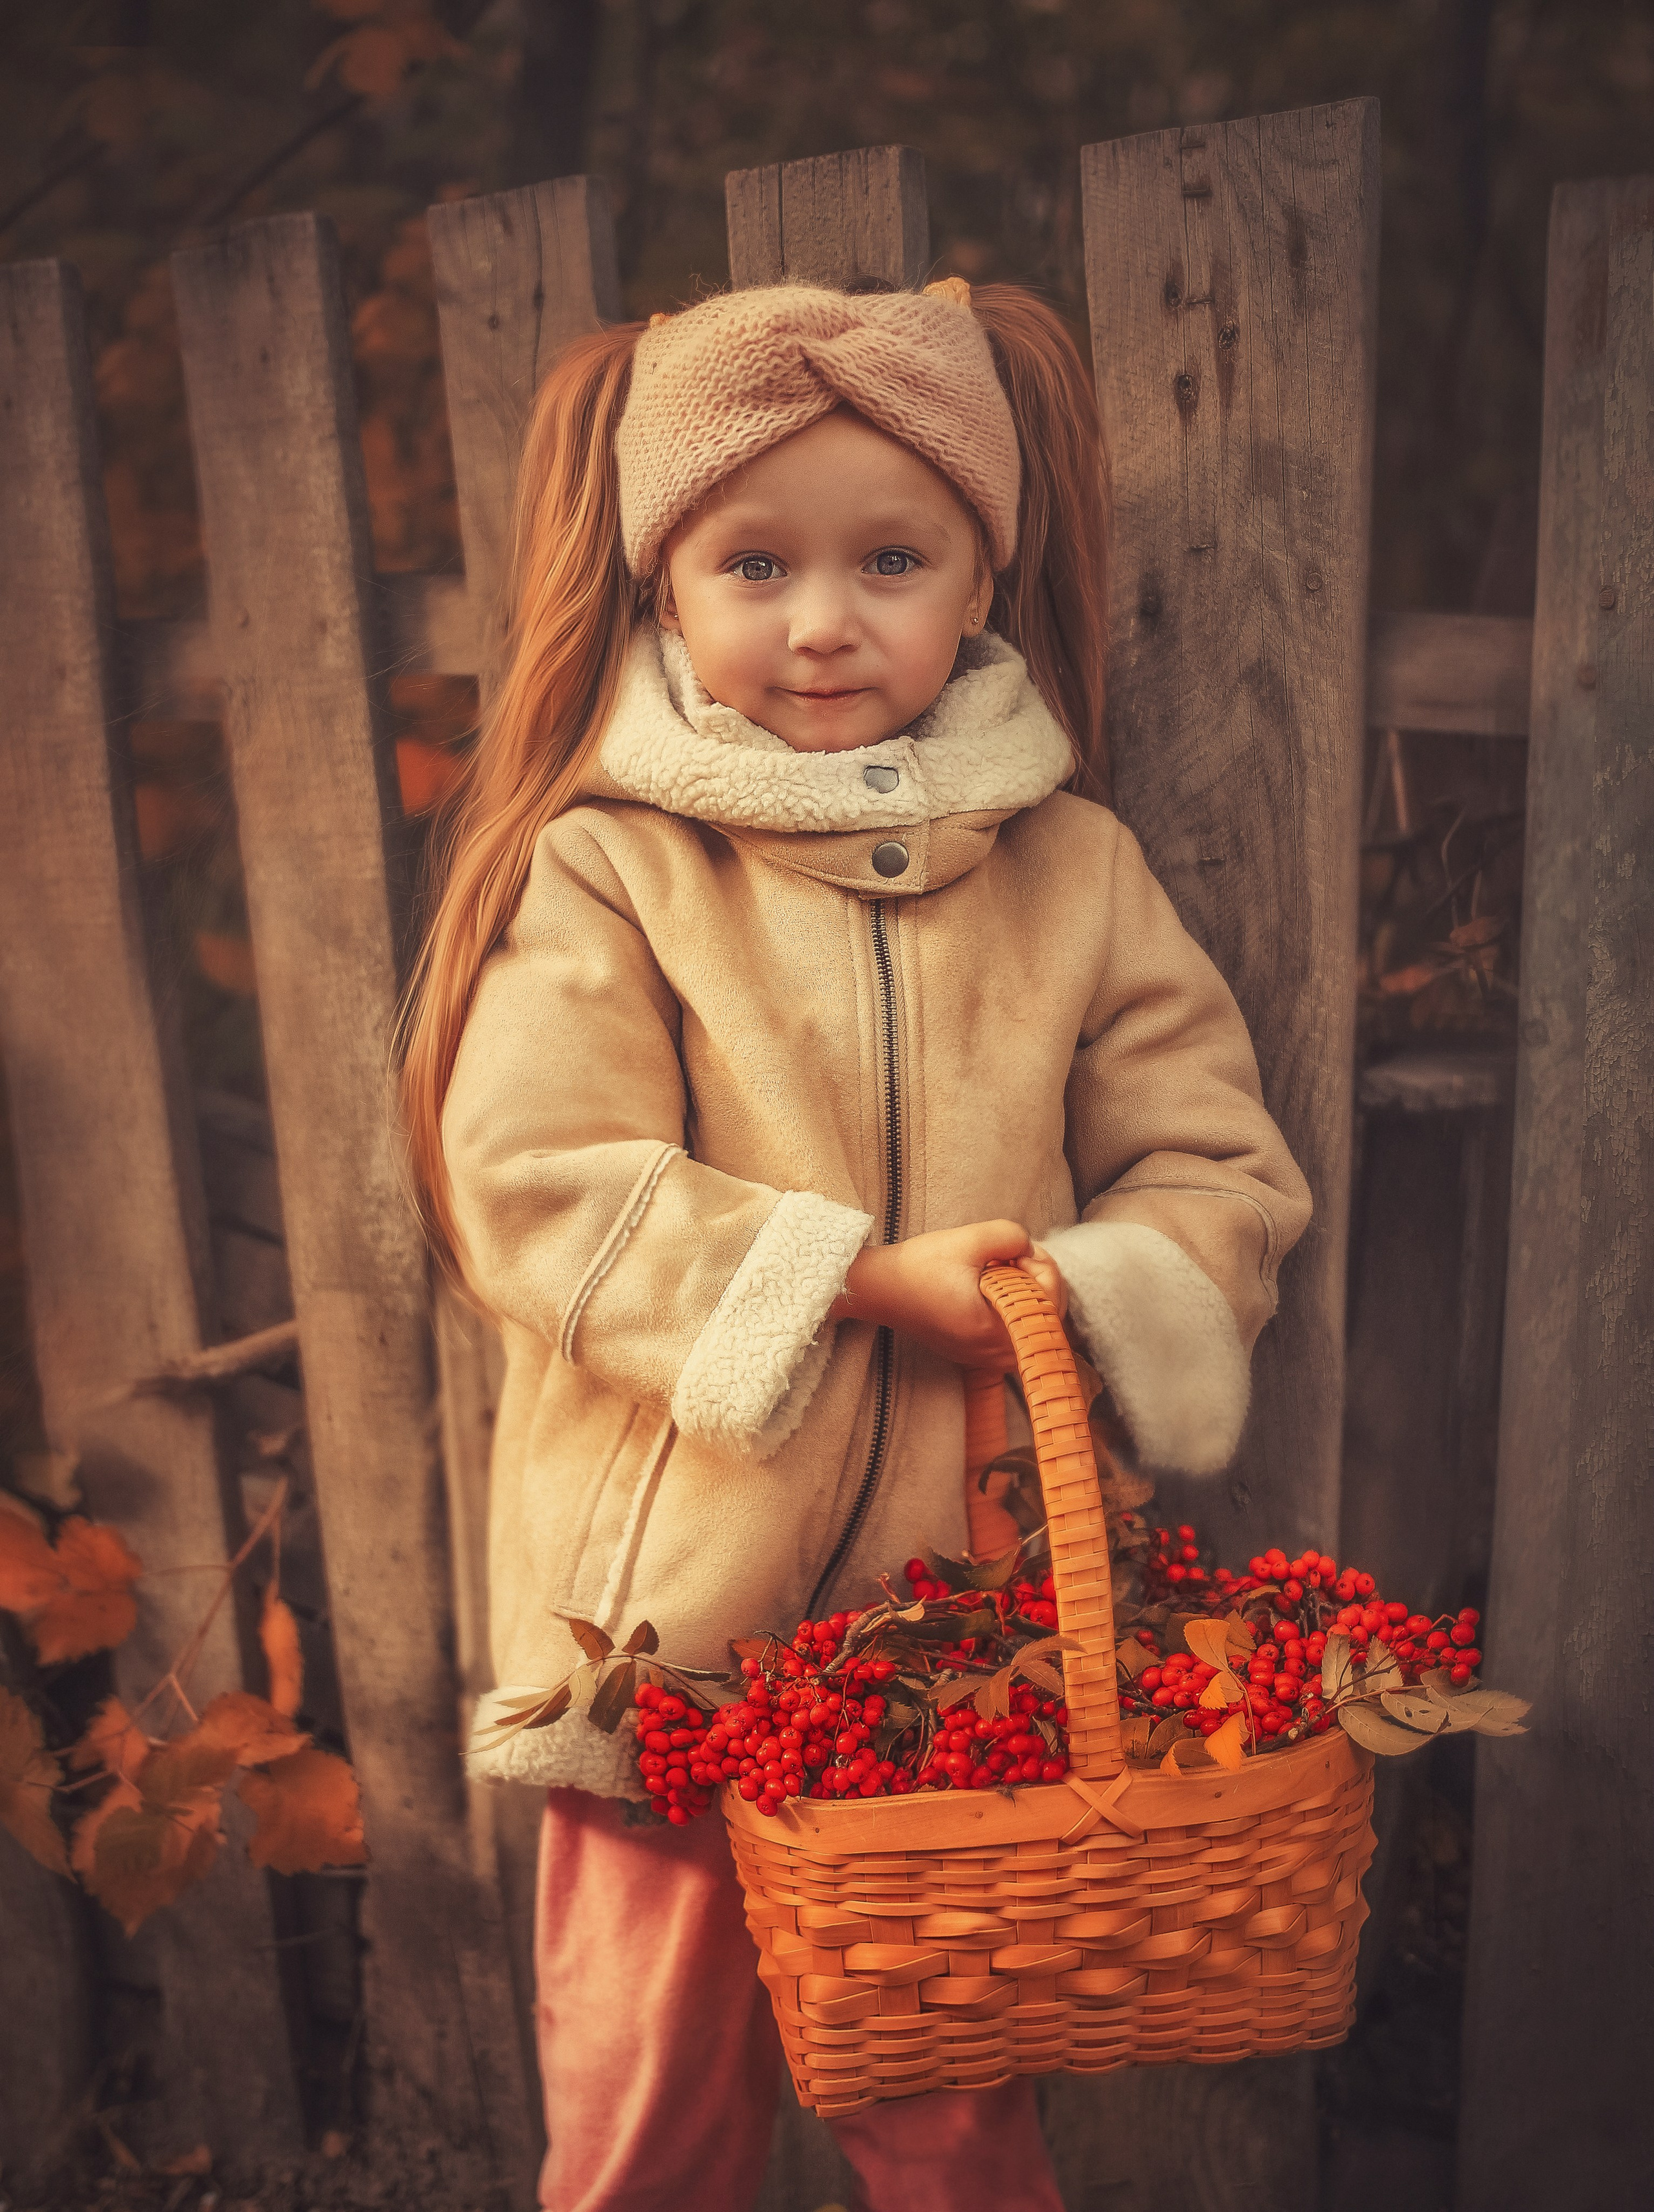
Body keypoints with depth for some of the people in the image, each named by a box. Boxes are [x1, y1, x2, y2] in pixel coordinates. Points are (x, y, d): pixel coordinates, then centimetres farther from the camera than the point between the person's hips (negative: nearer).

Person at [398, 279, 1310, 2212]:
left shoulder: (1068, 870, 3)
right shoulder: (605, 867, -6)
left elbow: (1221, 1172, 4)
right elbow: (538, 1190, -14)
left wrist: (1082, 1301, -16)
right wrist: (860, 1279, -20)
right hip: (676, 1618, -2)